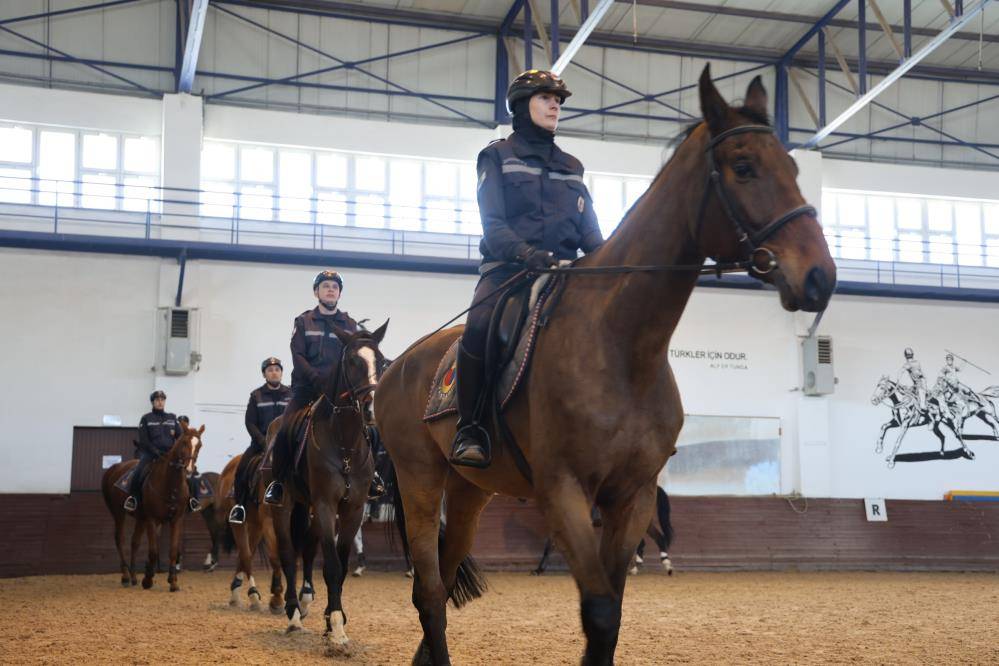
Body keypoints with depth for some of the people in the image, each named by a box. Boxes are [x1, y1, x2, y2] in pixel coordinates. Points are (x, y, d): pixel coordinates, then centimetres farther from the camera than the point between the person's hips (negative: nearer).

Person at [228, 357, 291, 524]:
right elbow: (250, 423, -1)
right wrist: (264, 442, -14)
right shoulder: (256, 396, 5)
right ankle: (240, 505, -3)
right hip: (260, 441, 0)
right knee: (242, 469, -18)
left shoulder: (291, 395, 6)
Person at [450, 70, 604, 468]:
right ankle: (470, 431, -24)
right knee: (480, 327, -34)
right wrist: (532, 256, -22)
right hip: (508, 267, -5)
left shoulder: (571, 166, 23)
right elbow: (494, 226, -4)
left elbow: (589, 231, 17)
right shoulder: (497, 156, 10)